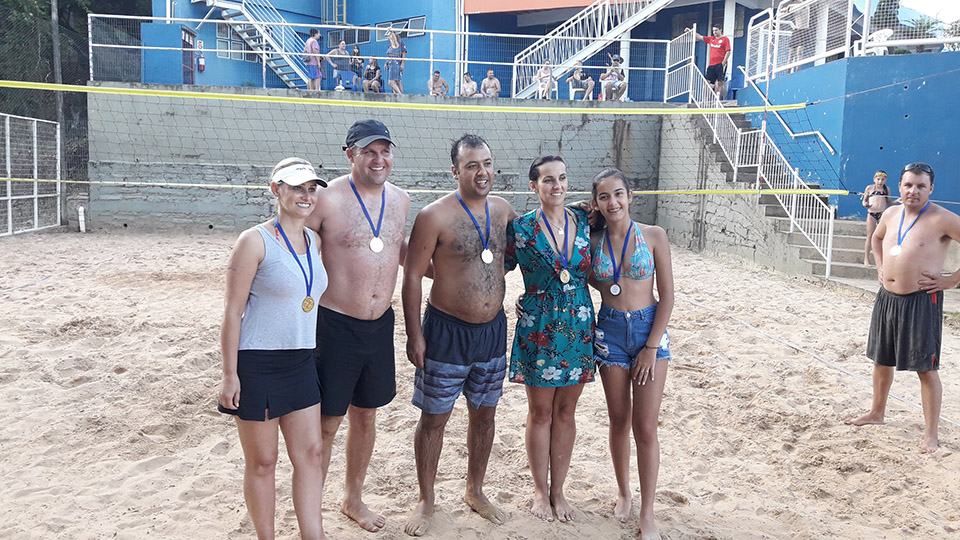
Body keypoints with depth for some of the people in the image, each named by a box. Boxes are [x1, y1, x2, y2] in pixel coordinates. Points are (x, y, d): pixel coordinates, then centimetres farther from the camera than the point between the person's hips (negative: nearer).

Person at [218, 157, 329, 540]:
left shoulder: (314, 240, 8)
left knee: (310, 453, 7)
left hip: (301, 361, 6)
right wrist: (230, 374, -13)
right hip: (257, 364, -6)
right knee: (262, 462, 7)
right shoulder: (255, 241, -11)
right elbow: (233, 311, -12)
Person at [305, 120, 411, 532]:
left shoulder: (400, 200, 5)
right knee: (325, 424, 4)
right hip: (334, 325, -6)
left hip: (380, 324, 6)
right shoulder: (329, 199, -13)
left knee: (366, 416, 19)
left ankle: (353, 499, 39)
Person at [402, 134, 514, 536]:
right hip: (447, 331, -5)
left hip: (493, 329, 5)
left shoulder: (503, 211, 3)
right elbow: (413, 275, -11)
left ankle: (475, 491, 36)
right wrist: (414, 334, -13)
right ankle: (426, 500, 25)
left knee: (484, 414, 16)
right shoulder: (435, 216, -13)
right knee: (434, 417, 6)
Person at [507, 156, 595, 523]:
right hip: (538, 330, -3)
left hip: (578, 328, 3)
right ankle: (540, 489, 27)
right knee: (540, 412, 9)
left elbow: (597, 272, 14)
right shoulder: (522, 228, -6)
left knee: (566, 411, 13)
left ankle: (558, 489, 28)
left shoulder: (584, 223, 2)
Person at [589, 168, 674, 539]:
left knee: (645, 427, -2)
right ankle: (623, 493, 33)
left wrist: (652, 347, -9)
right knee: (619, 422, 12)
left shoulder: (653, 236, -5)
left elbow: (667, 296, -6)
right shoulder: (594, 241, 1)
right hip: (610, 331, 2)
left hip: (649, 329, -2)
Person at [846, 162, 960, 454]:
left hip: (922, 301, -7)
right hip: (887, 298, 7)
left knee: (926, 368, 0)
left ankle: (931, 433, 11)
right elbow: (877, 238, 28)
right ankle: (876, 412, 37)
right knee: (881, 359, 18)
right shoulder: (891, 214, 7)